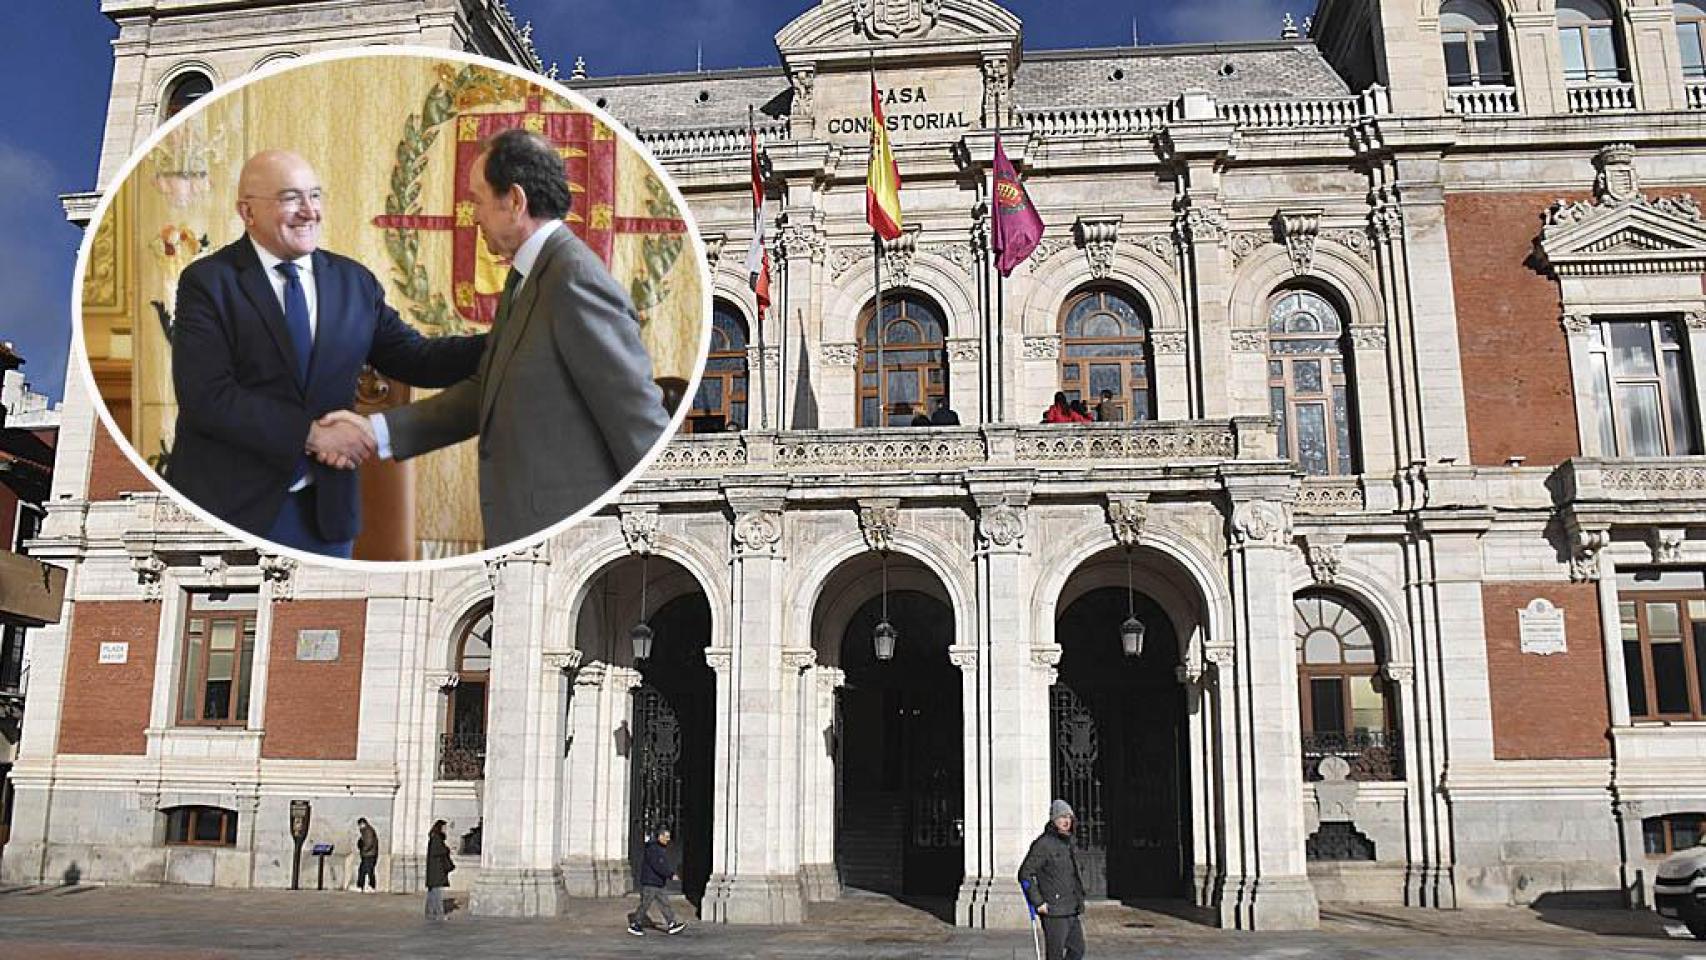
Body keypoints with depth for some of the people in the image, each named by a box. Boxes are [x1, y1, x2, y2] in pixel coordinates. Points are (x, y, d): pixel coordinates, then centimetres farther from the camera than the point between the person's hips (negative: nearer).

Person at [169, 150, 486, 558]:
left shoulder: (355, 281, 7)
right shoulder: (208, 282, -7)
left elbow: (414, 358, 2)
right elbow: (207, 397, -16)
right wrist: (311, 433, -20)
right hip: (230, 506, -4)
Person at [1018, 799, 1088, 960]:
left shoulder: (1067, 843, 14)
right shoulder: (1043, 844, -13)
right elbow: (1025, 874, -17)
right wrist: (1038, 902, -19)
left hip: (1072, 911, 8)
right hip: (1054, 911, -8)